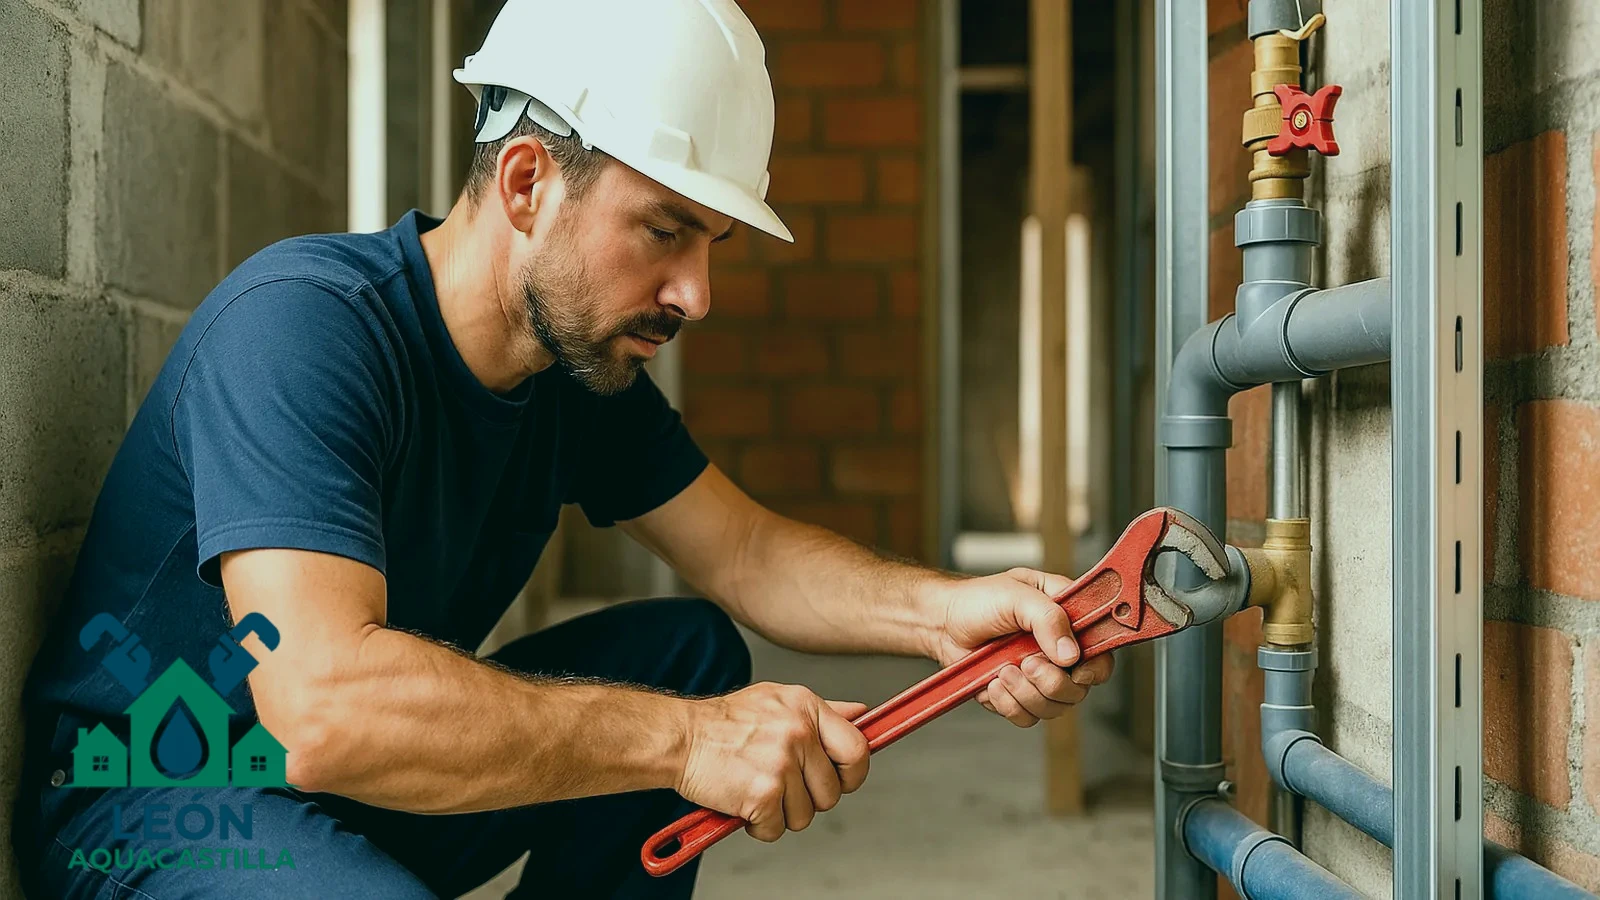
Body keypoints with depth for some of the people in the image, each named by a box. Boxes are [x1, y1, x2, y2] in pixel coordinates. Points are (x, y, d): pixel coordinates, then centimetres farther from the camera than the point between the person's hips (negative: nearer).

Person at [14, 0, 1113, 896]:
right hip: (148, 807, -8)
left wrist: (943, 609, -17)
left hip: (373, 781, 8)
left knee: (691, 651, -2)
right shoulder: (300, 322, -28)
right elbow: (324, 703, -38)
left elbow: (744, 548, 3)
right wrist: (684, 738, -35)